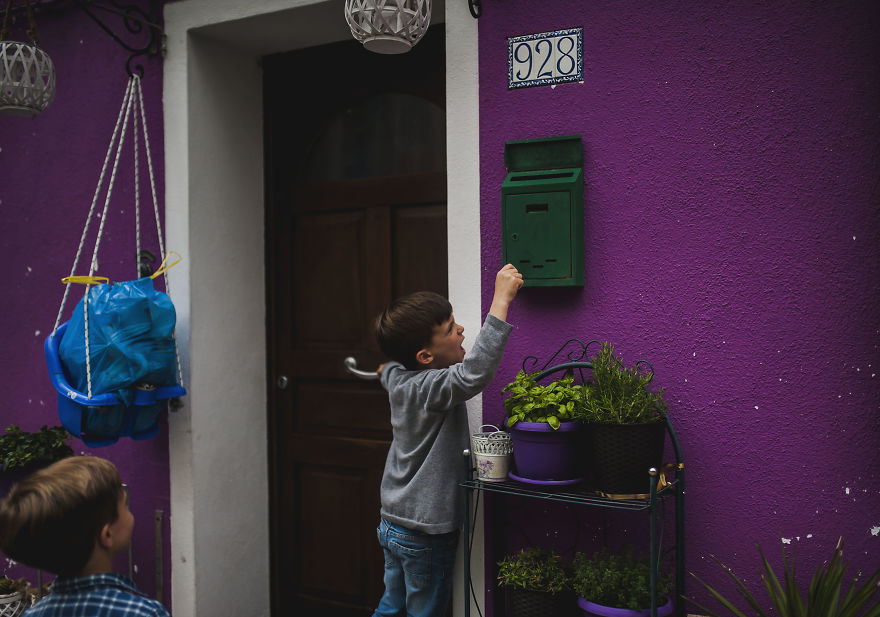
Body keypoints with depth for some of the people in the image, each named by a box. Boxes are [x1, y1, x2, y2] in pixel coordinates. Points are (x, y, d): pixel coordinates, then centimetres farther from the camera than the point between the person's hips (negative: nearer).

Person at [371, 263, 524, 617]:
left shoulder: (398, 378, -1)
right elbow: (475, 372, -45)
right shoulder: (430, 388, -26)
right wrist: (501, 299, -42)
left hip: (392, 523, 8)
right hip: (426, 535, -8)